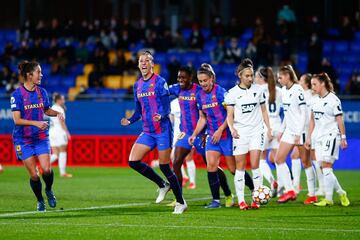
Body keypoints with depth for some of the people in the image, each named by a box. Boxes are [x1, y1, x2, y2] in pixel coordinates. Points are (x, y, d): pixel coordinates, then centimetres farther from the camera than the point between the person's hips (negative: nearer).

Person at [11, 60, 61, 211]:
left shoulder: (42, 92, 2)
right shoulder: (17, 94, -13)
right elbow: (17, 120, -16)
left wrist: (57, 113, -1)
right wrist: (36, 123, -28)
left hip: (41, 137, 3)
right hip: (23, 139, -3)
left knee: (46, 169, -11)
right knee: (33, 174, -1)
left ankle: (49, 190, 19)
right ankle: (40, 201, 19)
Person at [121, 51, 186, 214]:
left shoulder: (160, 82, -8)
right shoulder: (137, 85, 11)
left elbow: (166, 108, -12)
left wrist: (161, 116, -34)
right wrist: (130, 120, -2)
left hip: (162, 130, -7)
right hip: (147, 132, 7)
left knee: (164, 167, -5)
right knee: (133, 161, -6)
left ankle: (181, 203, 9)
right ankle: (162, 185, 13)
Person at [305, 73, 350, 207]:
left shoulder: (333, 99, -9)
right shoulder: (316, 100, 12)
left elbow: (340, 120, -10)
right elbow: (312, 120, 17)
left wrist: (343, 137, -11)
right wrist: (308, 137, 15)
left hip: (331, 136, -7)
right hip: (320, 138, 7)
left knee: (326, 167, -12)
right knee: (325, 169, 4)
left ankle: (328, 198, -8)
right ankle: (341, 193, 17)